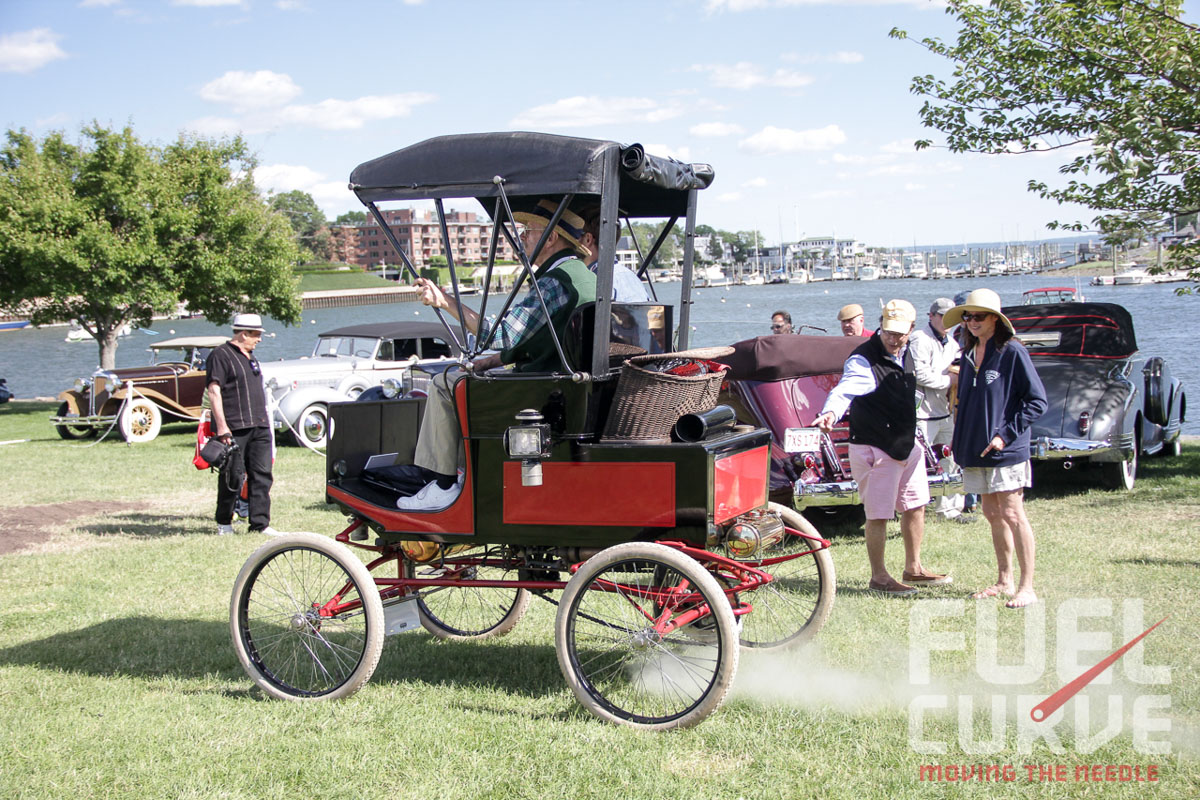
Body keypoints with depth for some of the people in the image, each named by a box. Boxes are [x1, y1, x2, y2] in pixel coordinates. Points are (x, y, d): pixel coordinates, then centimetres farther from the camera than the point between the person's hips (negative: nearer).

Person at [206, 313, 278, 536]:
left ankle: (260, 524, 1)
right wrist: (221, 425, -19)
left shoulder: (250, 358, 20)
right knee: (232, 478, 0)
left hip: (259, 426, 8)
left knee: (262, 475, 0)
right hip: (234, 429, -8)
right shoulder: (220, 355, -6)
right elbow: (214, 391, -13)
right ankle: (224, 522, 15)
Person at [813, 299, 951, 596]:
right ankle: (879, 576, 10)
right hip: (874, 449, -8)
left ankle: (913, 569, 31)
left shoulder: (906, 352, 5)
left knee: (915, 506, 16)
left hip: (907, 444, 8)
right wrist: (830, 412, -57)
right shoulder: (864, 360, -21)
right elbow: (845, 389, -39)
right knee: (879, 514, -3)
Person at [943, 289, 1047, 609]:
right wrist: (961, 441, 12)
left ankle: (1027, 586, 0)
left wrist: (1006, 434, -16)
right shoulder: (968, 355, 11)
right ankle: (1004, 580, 23)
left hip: (1006, 451, -7)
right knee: (992, 514, 13)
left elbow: (1037, 401, -12)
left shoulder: (1012, 352, -10)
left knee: (1012, 515, -5)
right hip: (976, 451, 7)